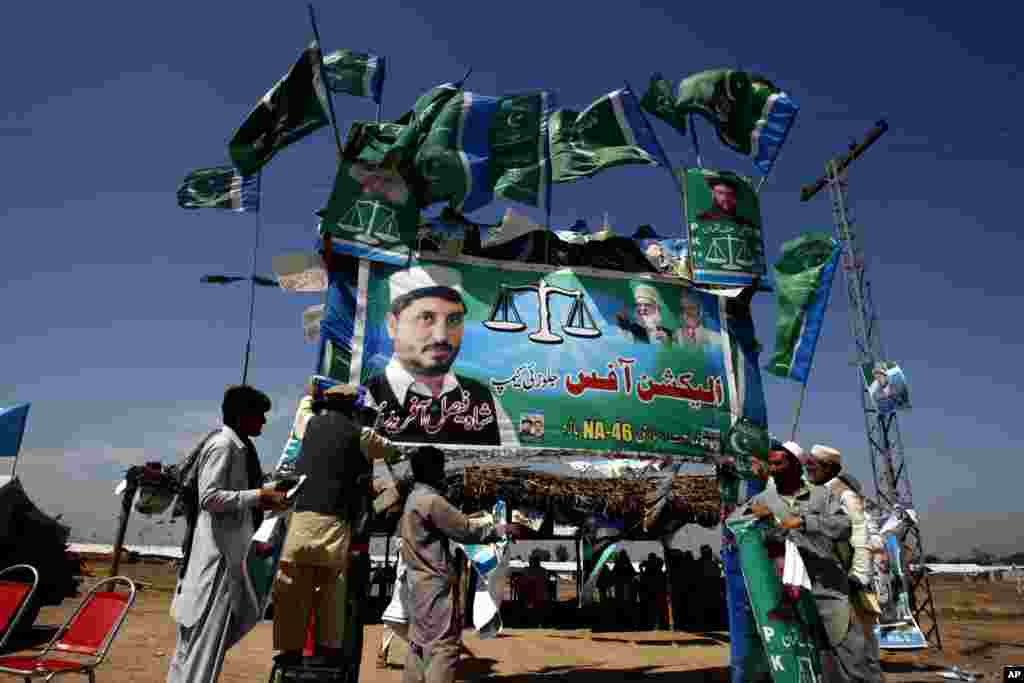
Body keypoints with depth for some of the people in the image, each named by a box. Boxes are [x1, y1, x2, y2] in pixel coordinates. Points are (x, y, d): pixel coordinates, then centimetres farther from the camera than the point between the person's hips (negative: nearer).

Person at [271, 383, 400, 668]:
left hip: (303, 514, 2)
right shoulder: (359, 433, 3)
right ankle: (330, 648, 11)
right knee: (331, 588, 7)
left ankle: (292, 648, 8)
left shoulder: (312, 424, 12)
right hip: (335, 519, -2)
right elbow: (392, 452, 16)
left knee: (293, 587, 5)